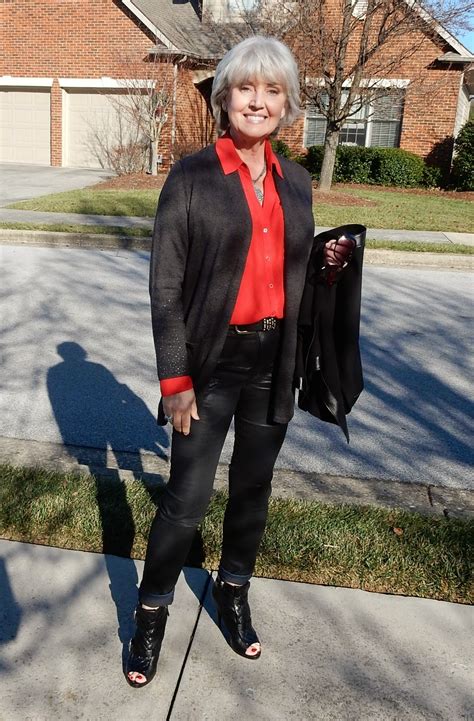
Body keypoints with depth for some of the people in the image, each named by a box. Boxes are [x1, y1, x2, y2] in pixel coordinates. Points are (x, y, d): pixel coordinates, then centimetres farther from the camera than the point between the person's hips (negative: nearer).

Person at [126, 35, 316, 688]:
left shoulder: (296, 182, 8)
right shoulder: (191, 178, -7)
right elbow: (165, 286, -9)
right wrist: (175, 378, -12)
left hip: (273, 359, 5)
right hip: (212, 359, -4)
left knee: (253, 487, 16)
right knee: (188, 498, 1)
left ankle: (234, 592, 38)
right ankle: (152, 611, 25)